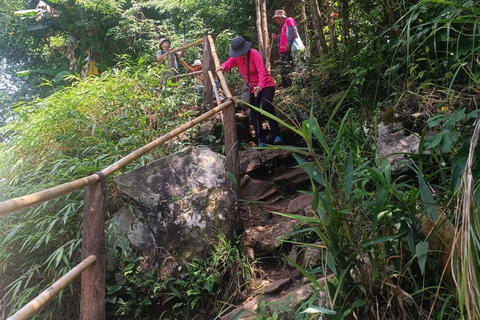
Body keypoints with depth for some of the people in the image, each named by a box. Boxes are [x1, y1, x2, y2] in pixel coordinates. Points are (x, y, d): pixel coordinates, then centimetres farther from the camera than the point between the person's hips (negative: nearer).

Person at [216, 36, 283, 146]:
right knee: (254, 114, 4)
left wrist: (260, 85, -44)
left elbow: (261, 71, -28)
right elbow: (228, 63, -16)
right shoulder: (236, 57, 0)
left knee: (266, 106, -29)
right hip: (252, 88, 7)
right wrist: (223, 67, -41)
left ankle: (277, 135, -25)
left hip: (266, 85, -7)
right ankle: (261, 140, 11)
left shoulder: (254, 54, -18)